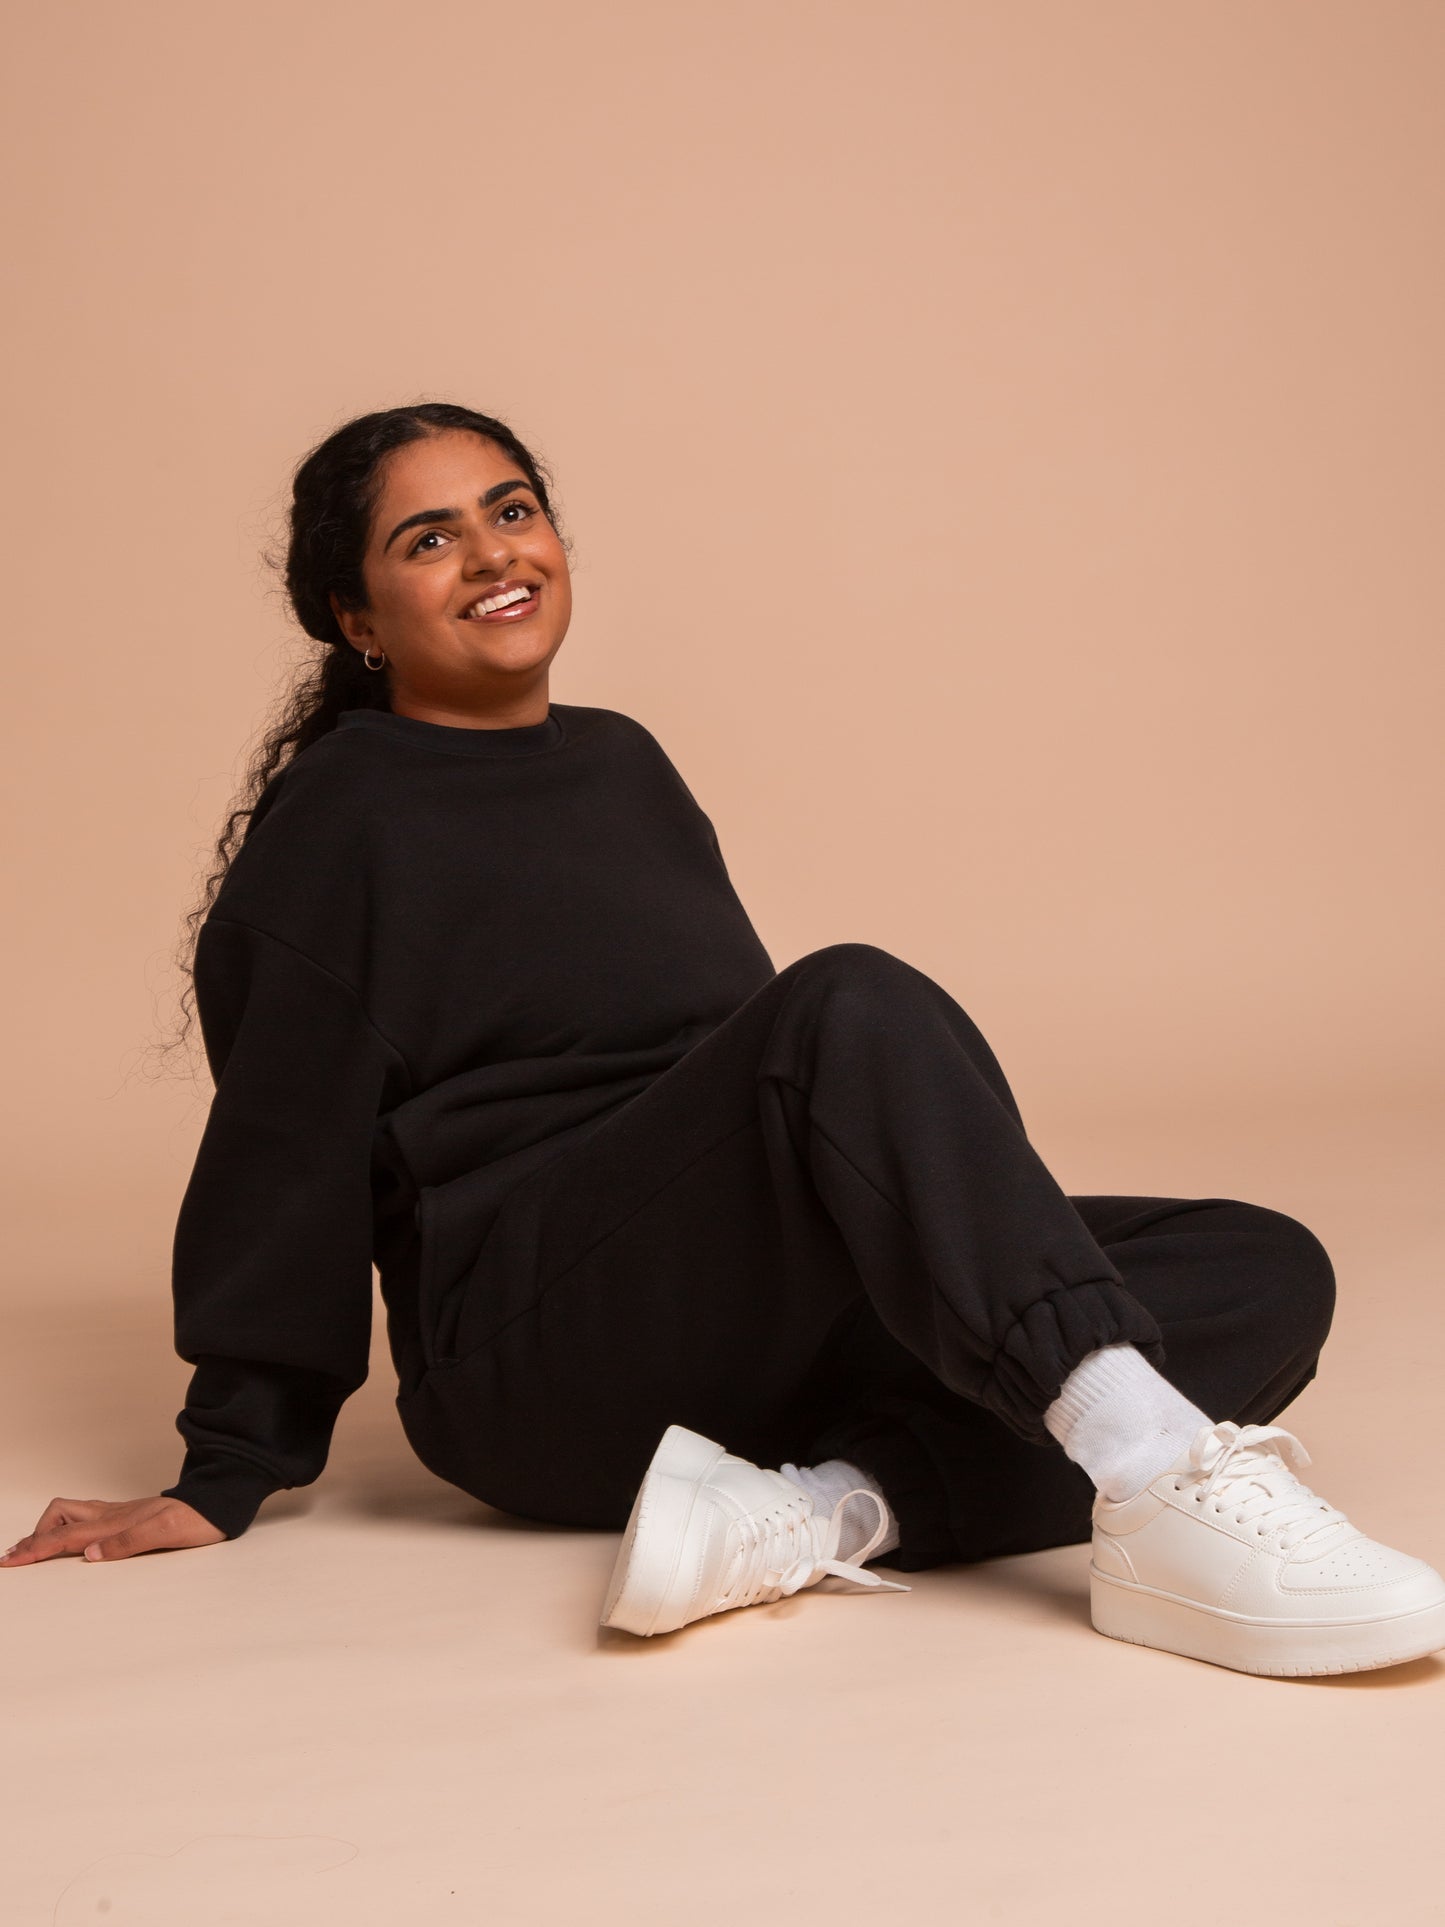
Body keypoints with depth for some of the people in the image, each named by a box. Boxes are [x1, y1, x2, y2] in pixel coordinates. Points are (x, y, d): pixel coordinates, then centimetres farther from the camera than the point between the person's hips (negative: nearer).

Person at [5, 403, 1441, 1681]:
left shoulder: (620, 762, 22)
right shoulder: (343, 817, 2)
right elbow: (286, 1152, -1)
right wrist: (228, 1477, -2)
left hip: (757, 1320, 7)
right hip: (530, 1352, -7)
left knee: (1267, 1273, -11)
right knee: (858, 1008, -33)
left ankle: (807, 1514, -31)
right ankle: (1167, 1487, -44)